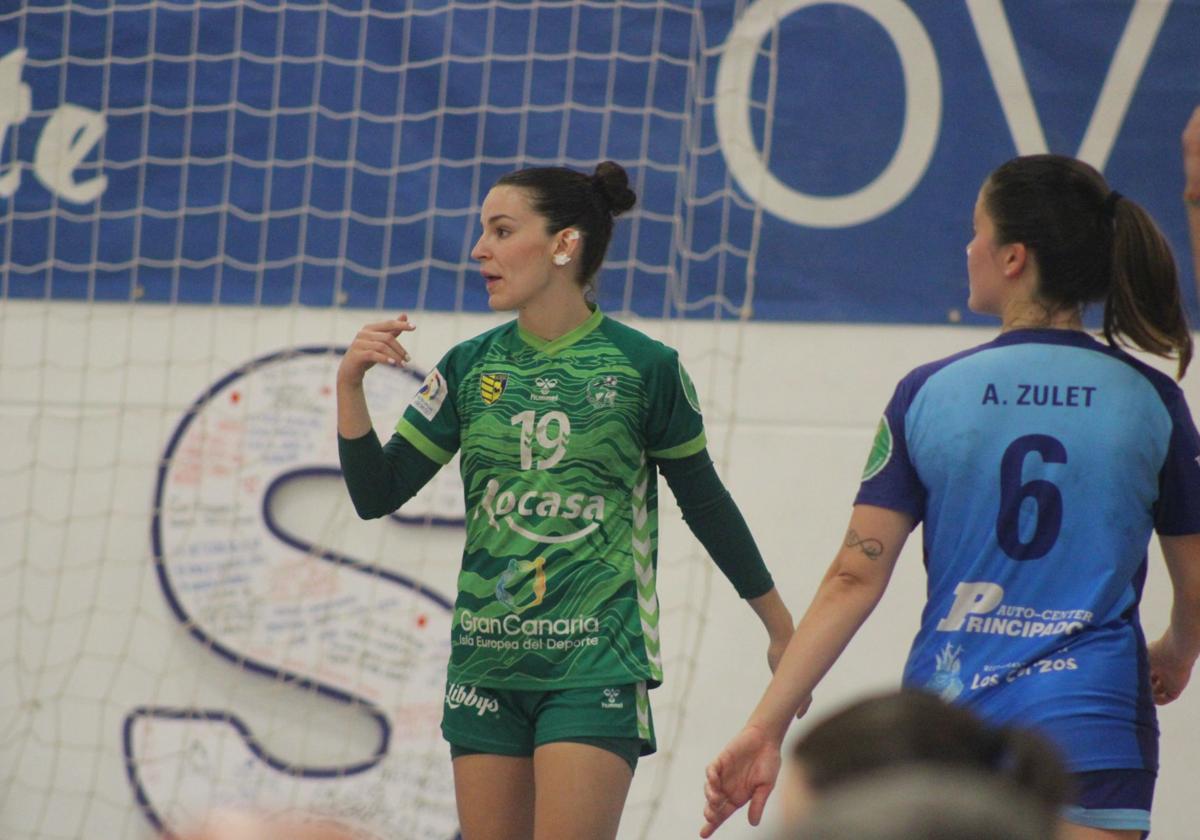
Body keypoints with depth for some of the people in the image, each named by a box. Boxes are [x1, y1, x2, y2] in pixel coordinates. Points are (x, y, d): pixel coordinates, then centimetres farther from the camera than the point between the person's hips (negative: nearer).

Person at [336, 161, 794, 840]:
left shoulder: (644, 367, -4)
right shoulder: (470, 367, 6)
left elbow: (706, 503, 7)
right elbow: (377, 495, 7)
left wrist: (780, 626, 13)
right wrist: (351, 387, -8)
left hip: (596, 668, -4)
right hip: (486, 666, 4)